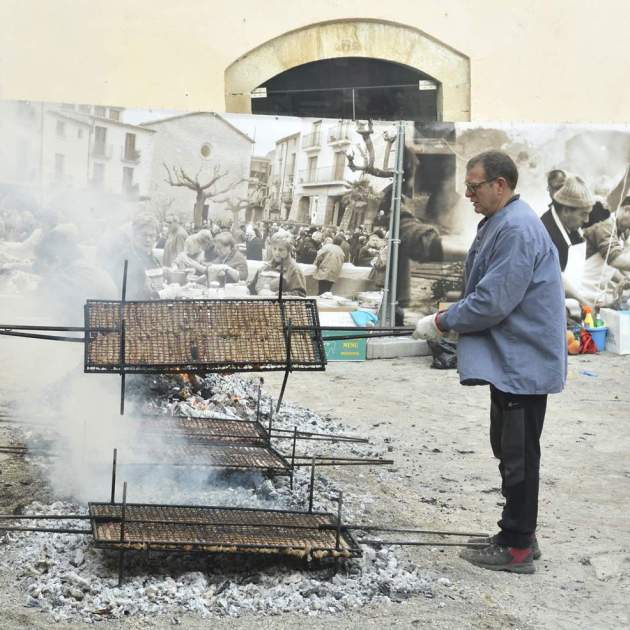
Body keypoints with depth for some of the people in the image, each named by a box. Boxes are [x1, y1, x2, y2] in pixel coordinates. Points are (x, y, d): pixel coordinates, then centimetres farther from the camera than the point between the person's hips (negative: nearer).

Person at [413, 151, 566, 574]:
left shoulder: (517, 229, -21)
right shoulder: (499, 224, 13)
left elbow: (493, 301, -25)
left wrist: (442, 323, -14)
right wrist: (449, 320, 10)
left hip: (523, 363, -11)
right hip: (510, 361, 11)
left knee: (518, 456, -1)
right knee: (509, 451, 17)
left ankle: (517, 548, 9)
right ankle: (519, 534, 28)